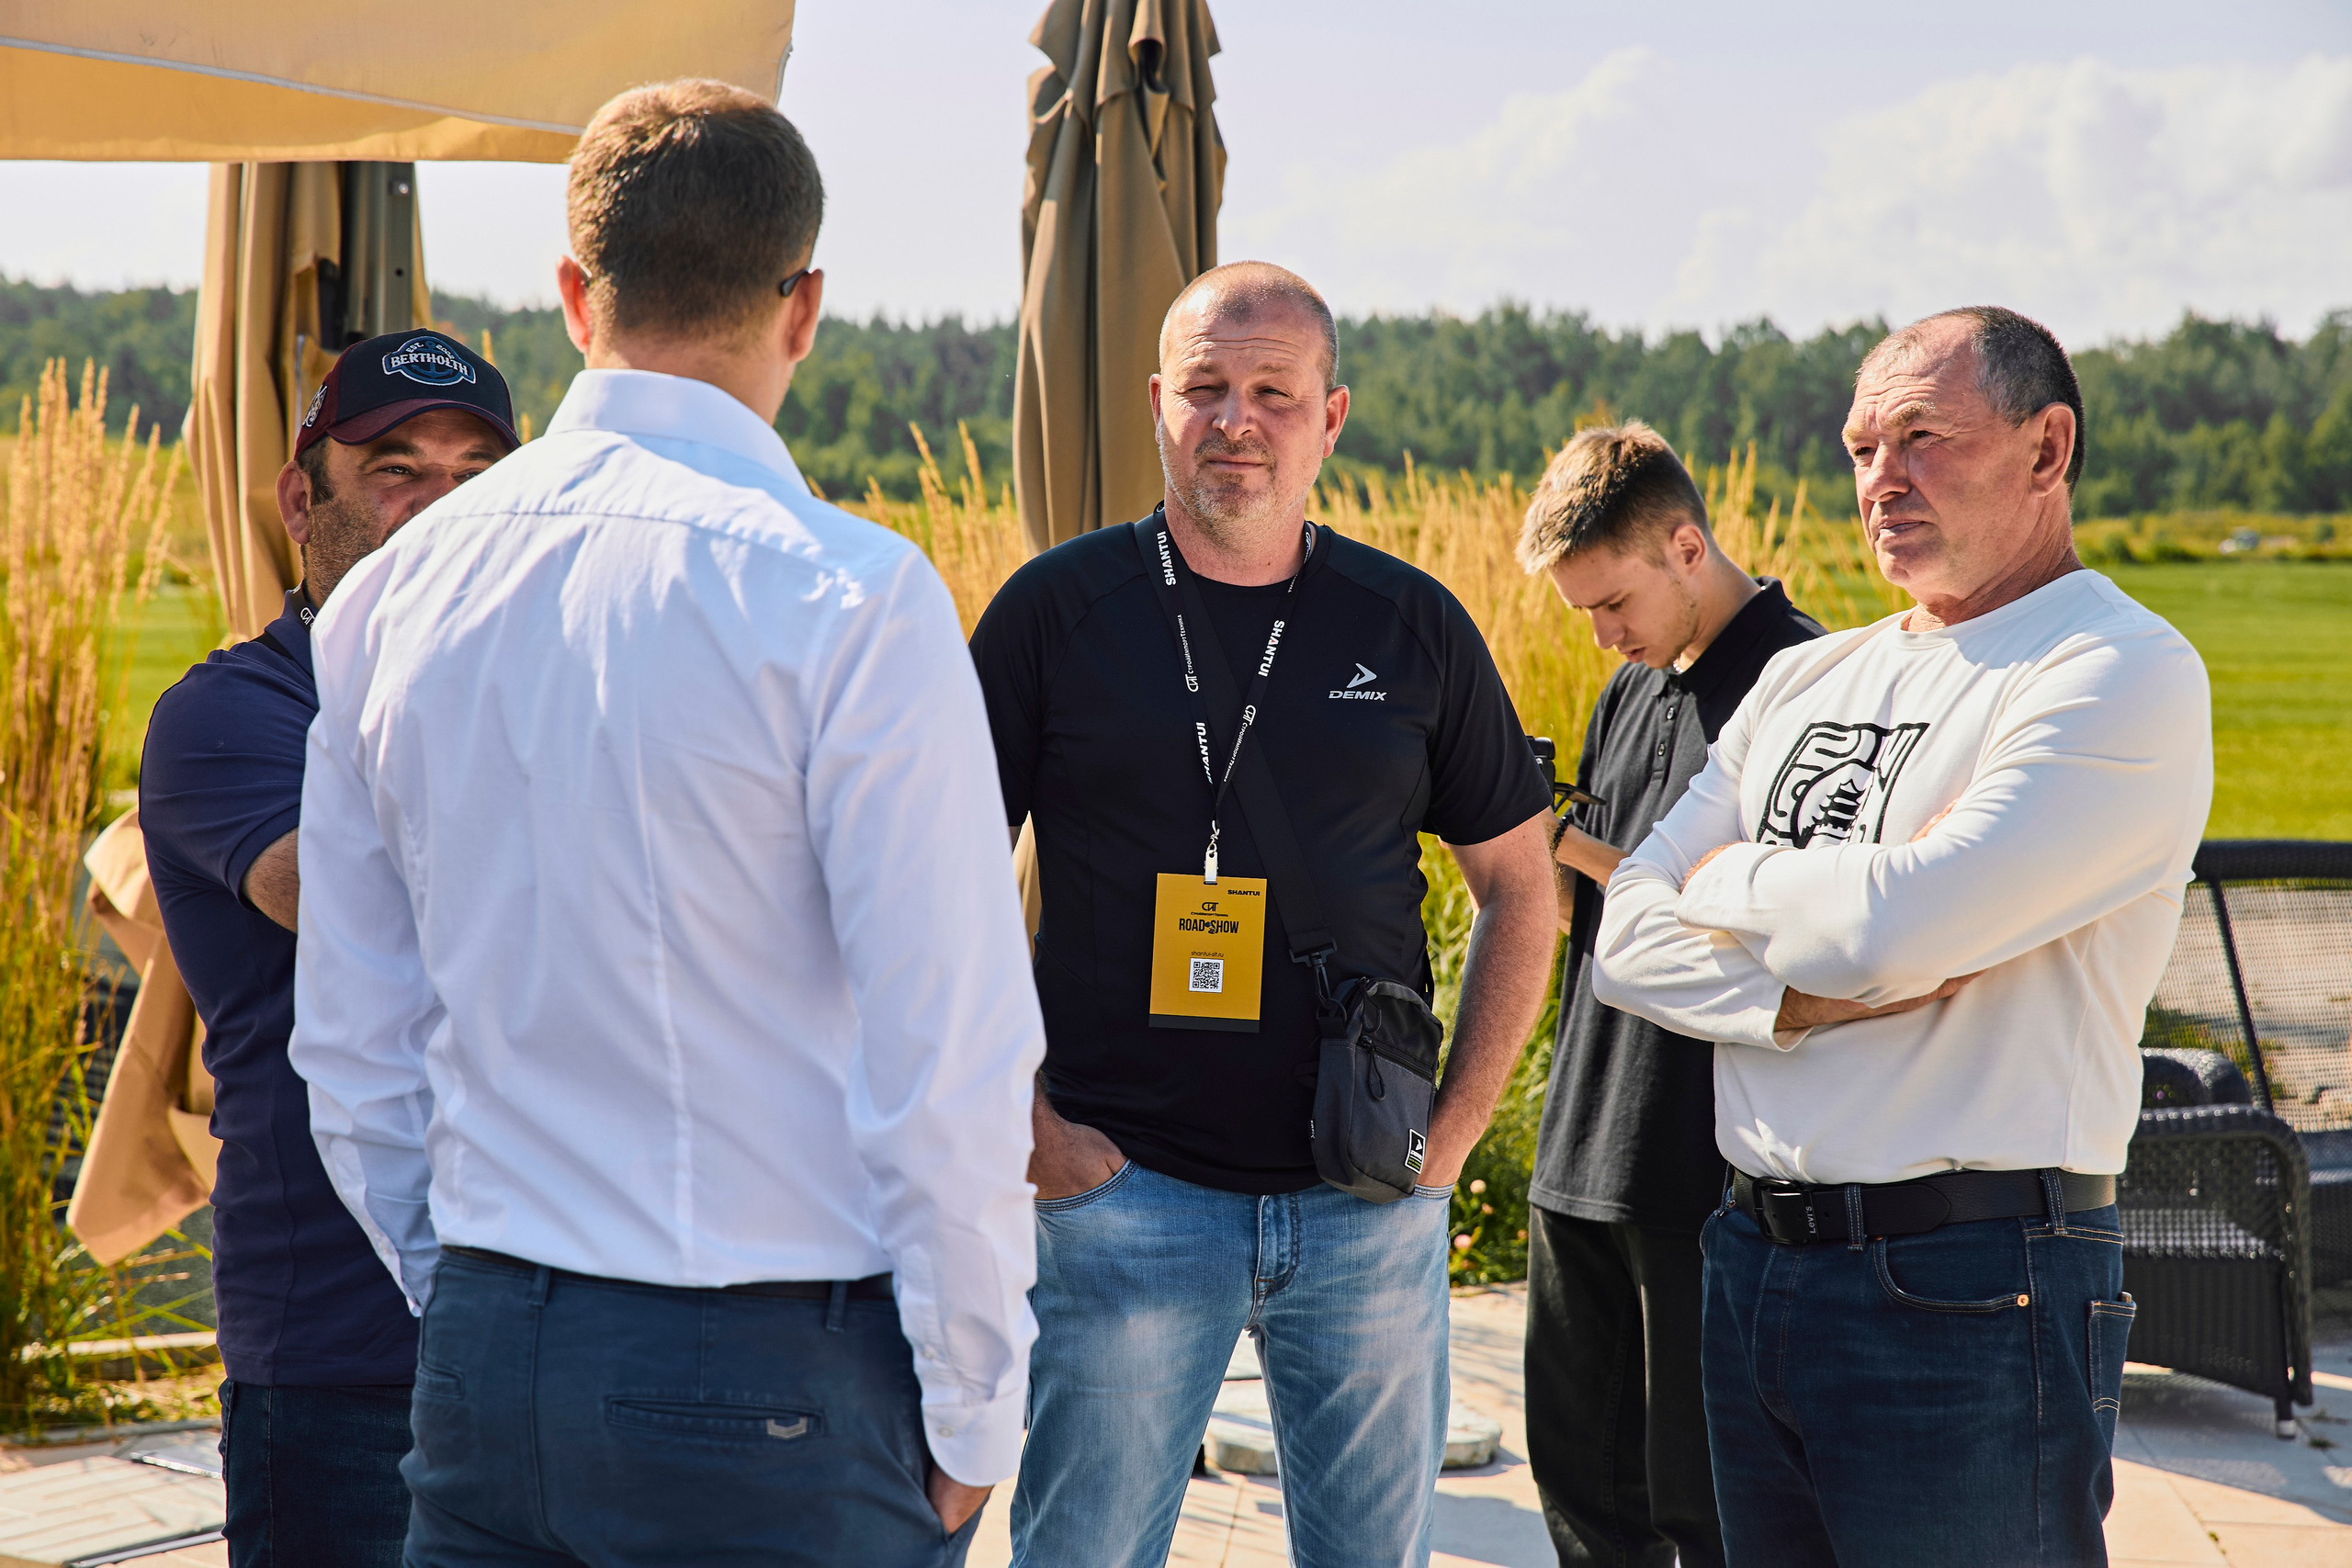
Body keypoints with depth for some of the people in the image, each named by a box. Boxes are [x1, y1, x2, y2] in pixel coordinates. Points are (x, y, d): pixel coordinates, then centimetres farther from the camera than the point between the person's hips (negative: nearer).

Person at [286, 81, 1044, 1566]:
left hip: (482, 1370, 6)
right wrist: (971, 1418, -4)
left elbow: (353, 1044, 11)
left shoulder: (391, 594, 4)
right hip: (771, 1379, -5)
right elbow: (952, 1057, -14)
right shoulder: (850, 598, -13)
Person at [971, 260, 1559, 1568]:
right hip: (1123, 1185, -2)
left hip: (1370, 1198, 2)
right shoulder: (1057, 612, -1)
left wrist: (1458, 1122, 3)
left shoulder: (1414, 628, 4)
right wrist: (1019, 1125, -5)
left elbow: (1521, 885, 12)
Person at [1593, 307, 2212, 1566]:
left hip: (1973, 1286, -7)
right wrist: (1804, 994, -12)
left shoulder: (2122, 672, -10)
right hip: (1754, 1260, 7)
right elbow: (1629, 939, 7)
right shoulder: (1805, 679, 14)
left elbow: (1899, 923, -23)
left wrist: (1734, 880, -2)